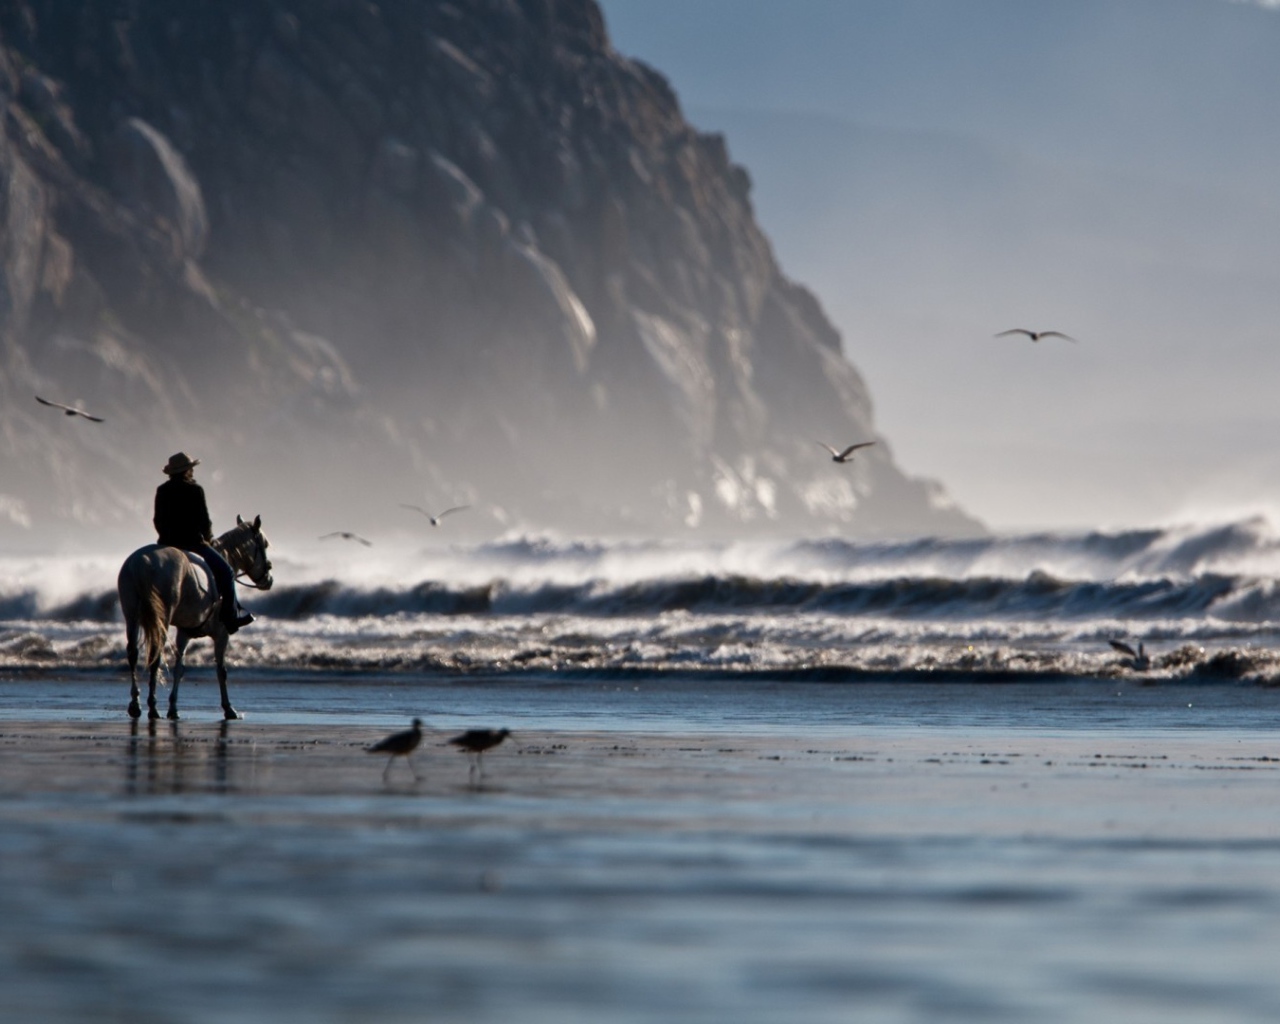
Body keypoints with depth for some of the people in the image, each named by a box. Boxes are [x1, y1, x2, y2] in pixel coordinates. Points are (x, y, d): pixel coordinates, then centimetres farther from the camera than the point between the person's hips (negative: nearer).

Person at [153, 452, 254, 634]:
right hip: (192, 542, -6)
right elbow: (204, 520, -9)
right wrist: (207, 537, 9)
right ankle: (230, 618, 2)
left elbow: (157, 520, 12)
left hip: (166, 543, 6)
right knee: (225, 572, 4)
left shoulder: (162, 491, 7)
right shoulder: (194, 490, -11)